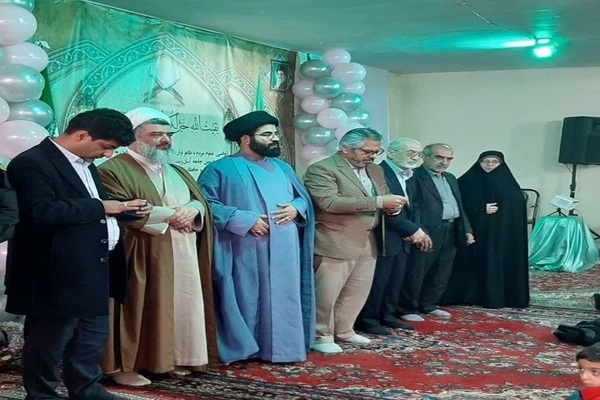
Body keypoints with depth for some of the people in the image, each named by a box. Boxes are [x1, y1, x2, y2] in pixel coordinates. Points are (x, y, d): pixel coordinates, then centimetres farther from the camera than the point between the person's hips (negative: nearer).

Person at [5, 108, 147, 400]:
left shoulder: (85, 164, 15)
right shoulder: (32, 163, -15)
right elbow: (40, 212, -29)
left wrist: (123, 208, 2)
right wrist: (100, 206, -21)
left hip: (92, 271, 10)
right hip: (58, 273, -9)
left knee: (92, 339, 19)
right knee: (47, 344, 5)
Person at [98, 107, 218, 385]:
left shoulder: (177, 171, 20)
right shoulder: (114, 170, -5)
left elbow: (201, 200, 16)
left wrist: (192, 209, -10)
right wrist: (170, 214, -15)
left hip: (182, 256, 7)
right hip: (141, 257, -7)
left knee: (180, 305, 8)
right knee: (140, 309, -5)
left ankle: (174, 358, 18)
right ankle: (123, 365, 3)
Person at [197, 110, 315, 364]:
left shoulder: (282, 168, 19)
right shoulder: (221, 169, 0)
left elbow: (304, 198, 22)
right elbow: (207, 204, -11)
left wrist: (296, 209, -3)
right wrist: (245, 220, -16)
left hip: (284, 250, 5)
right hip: (246, 252, -5)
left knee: (284, 299, 5)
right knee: (247, 299, -3)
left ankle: (281, 347, 14)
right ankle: (245, 349, 7)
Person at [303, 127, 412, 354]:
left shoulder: (376, 171, 14)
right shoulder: (321, 169, -13)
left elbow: (385, 200, 21)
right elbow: (330, 202, -25)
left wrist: (393, 206, -7)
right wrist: (378, 202, -26)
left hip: (368, 243, 8)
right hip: (335, 243, -8)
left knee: (358, 292, 13)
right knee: (326, 294, 0)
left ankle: (344, 331, 28)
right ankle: (321, 335, 14)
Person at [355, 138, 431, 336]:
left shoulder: (409, 177, 16)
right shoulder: (379, 173, -16)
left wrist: (417, 230, 0)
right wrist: (413, 230, -19)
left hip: (402, 239, 9)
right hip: (383, 238, -9)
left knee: (395, 281, 14)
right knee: (378, 281, -3)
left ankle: (386, 316, 25)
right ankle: (368, 320, 7)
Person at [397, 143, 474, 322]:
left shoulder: (451, 178, 18)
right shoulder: (414, 176, -9)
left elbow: (459, 206, 22)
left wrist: (466, 230, 14)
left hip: (451, 232, 8)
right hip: (427, 232, -8)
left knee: (441, 273, 13)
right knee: (415, 272, -2)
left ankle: (428, 305, 26)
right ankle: (408, 309, 8)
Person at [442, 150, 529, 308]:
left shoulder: (509, 185, 7)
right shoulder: (466, 182, 3)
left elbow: (517, 208, 3)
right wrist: (482, 209, -13)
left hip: (502, 233, 1)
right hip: (473, 230, -1)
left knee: (495, 264, -1)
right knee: (470, 262, -2)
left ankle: (493, 298, 4)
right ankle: (468, 295, 5)